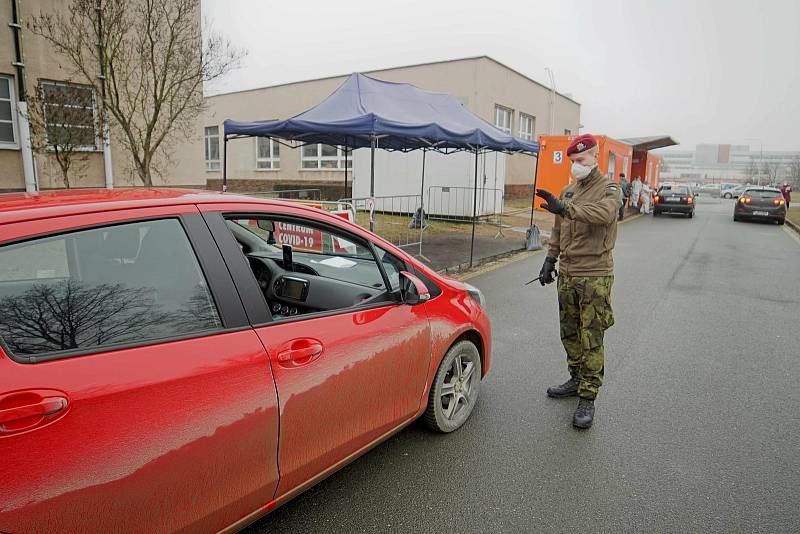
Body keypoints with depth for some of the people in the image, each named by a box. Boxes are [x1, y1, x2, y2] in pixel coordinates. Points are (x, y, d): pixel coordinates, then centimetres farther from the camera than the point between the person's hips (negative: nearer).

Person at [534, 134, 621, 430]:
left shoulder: (609, 189, -6)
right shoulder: (568, 191, 13)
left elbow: (603, 213, -30)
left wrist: (565, 208, -42)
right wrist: (550, 260, 11)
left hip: (595, 276, -6)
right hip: (567, 274, 7)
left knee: (591, 339, -3)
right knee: (569, 333, 15)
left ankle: (588, 397, 4)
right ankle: (577, 379, 32)